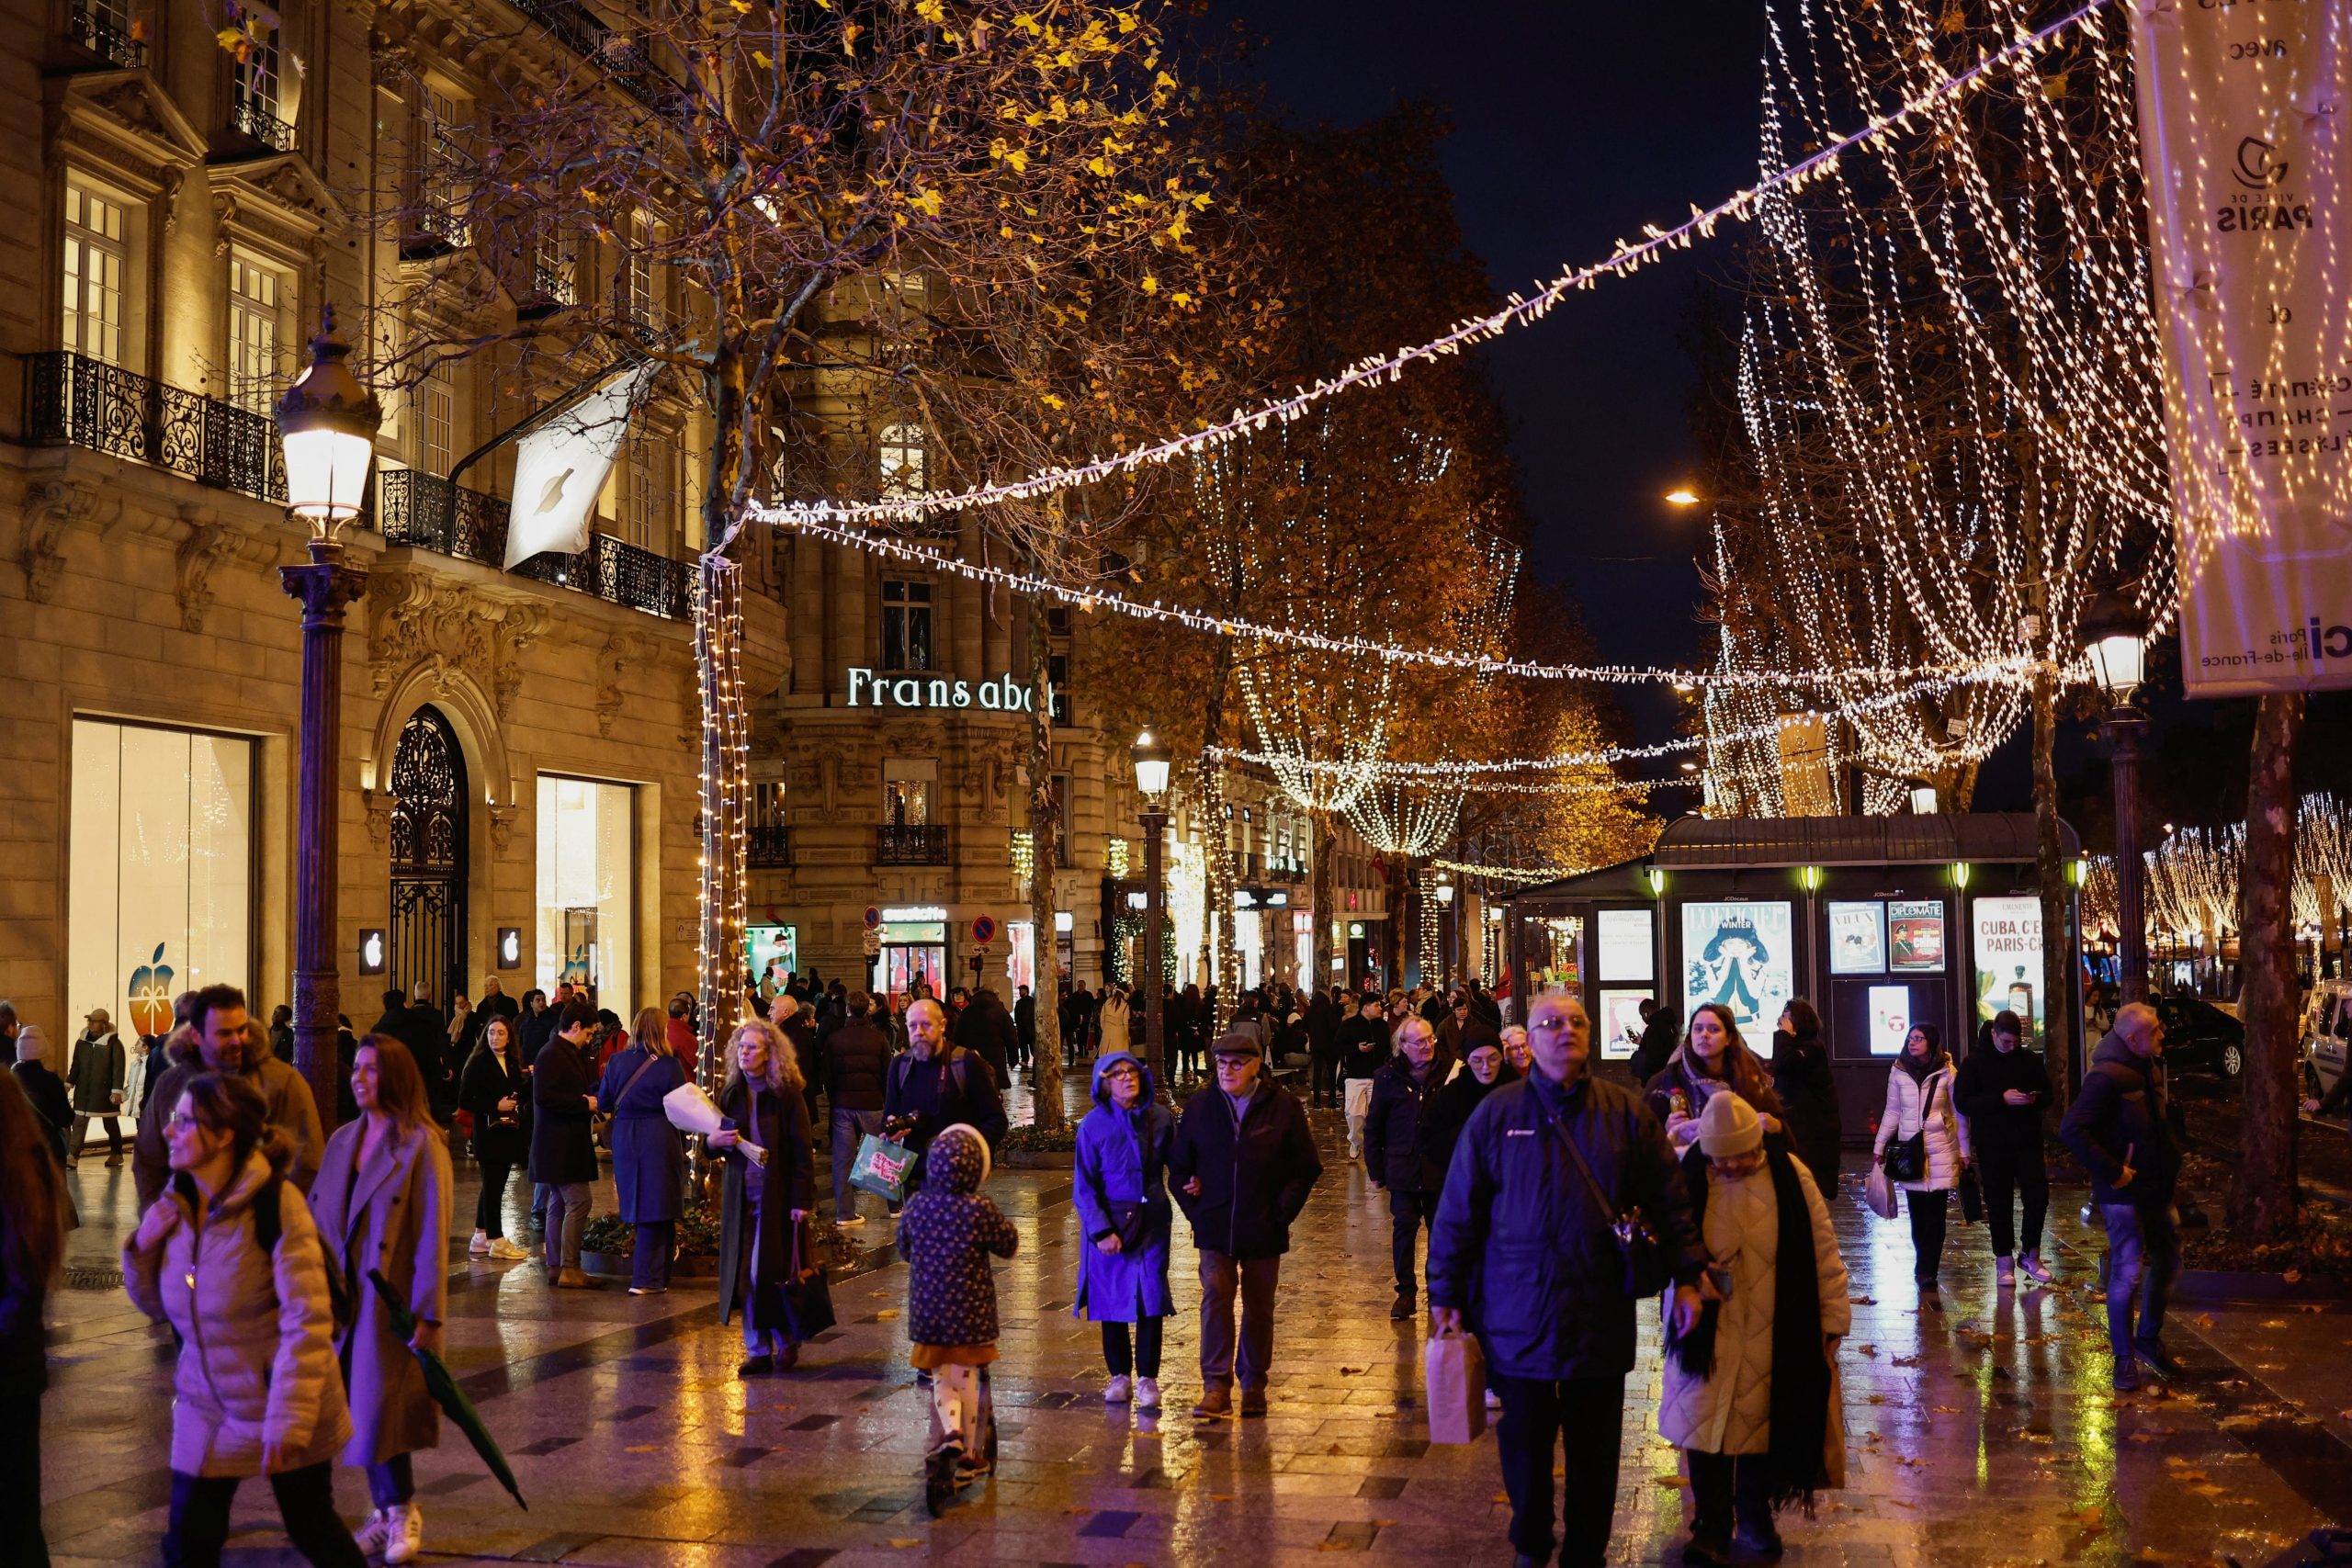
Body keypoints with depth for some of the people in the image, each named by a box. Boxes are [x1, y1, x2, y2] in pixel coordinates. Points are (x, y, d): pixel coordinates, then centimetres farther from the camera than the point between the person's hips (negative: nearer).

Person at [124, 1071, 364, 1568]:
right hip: (205, 1409, 5)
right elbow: (159, 1306, 10)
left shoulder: (275, 1202, -21)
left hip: (286, 1405, -5)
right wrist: (143, 1247, -9)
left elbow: (308, 1321, -22)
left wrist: (288, 1419, -25)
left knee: (312, 1528, 11)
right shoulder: (175, 1202, -1)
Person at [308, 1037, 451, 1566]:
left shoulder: (421, 1144, -10)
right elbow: (317, 1219, 12)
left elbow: (432, 1235, -12)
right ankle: (387, 1510, 21)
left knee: (380, 1404, -6)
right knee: (357, 1407, 9)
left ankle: (401, 1512, 11)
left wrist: (427, 1314, -15)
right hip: (343, 1299, 6)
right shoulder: (342, 1140, 10)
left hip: (390, 1299, -6)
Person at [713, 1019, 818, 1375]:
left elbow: (802, 1151, -10)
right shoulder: (731, 1093, 7)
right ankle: (758, 1350, 13)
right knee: (744, 1275, 4)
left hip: (778, 1195, -5)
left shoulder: (787, 1095, -8)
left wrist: (801, 1200, -15)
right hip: (740, 1196, 5)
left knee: (770, 1273, -3)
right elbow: (720, 1142, 16)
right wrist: (716, 1141, -9)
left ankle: (787, 1341, 16)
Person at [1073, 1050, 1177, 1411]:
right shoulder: (1094, 1124, -6)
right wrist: (1101, 1231, -12)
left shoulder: (1161, 1118, -3)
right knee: (1112, 1298, 8)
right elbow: (1083, 1186, -5)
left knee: (1151, 1296, -3)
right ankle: (1119, 1375, 23)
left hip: (1152, 1221, 0)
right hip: (1109, 1222, 0)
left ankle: (1147, 1378, 9)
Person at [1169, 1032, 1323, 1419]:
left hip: (1263, 1229, 0)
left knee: (1259, 1307, 9)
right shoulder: (1198, 1107, 2)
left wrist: (1282, 1212, -5)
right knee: (1215, 1297, -12)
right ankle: (1216, 1387, -10)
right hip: (1215, 1228, 0)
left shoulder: (1283, 1107, -3)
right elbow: (1178, 1166, 11)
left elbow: (1305, 1168, 2)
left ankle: (1254, 1384, 22)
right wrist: (1194, 1209, 1)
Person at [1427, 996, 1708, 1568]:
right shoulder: (1496, 1114, -1)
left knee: (1596, 1449, 11)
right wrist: (1446, 1296, 0)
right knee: (1525, 1444, 12)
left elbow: (1669, 1199, 4)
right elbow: (1458, 1210, 1)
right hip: (1518, 1319, -1)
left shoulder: (1627, 1112, 1)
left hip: (1601, 1316, 1)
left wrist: (1686, 1276, -3)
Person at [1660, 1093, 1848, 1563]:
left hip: (1775, 1335, 1)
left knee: (1763, 1425, 12)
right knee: (1707, 1424, -1)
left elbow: (1822, 1250, 0)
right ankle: (1710, 1527, 12)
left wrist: (1832, 1317, 0)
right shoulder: (1689, 1180, -7)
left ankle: (1755, 1519, 31)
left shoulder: (1790, 1175, -7)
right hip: (1708, 1333, 0)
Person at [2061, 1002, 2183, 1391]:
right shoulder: (2107, 1078, -21)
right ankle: (2124, 1358, 10)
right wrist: (2113, 1172, -24)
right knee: (2127, 1273, -4)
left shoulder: (2150, 1070, 8)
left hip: (2157, 1188, 9)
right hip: (2124, 1194, -9)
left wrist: (2172, 1160, 10)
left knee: (2168, 1261, 18)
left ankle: (2149, 1340, 35)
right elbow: (2072, 1130, -28)